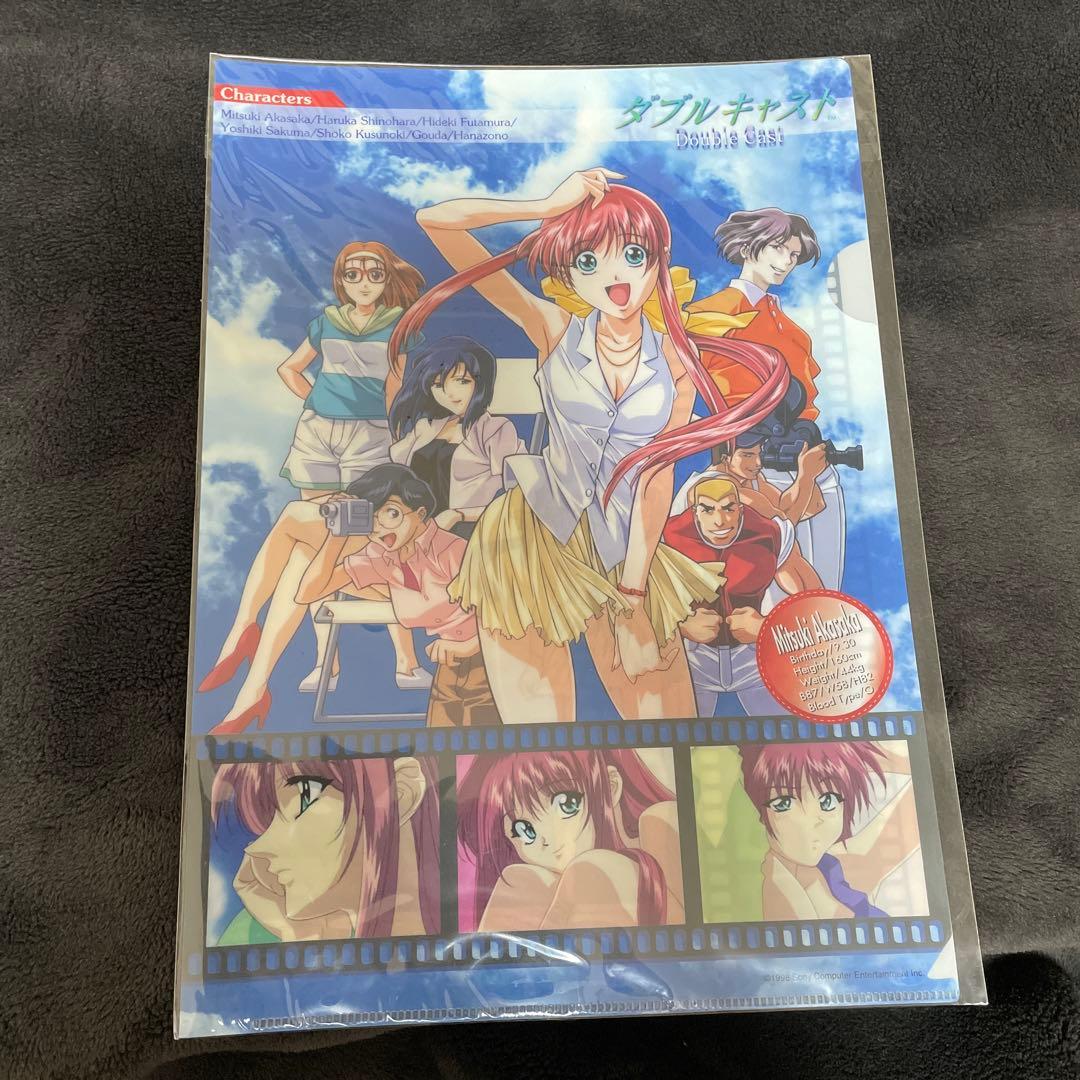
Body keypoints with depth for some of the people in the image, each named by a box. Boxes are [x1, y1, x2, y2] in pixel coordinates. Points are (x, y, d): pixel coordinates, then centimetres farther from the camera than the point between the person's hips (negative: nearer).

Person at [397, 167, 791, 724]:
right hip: (533, 538, -2)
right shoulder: (554, 329, -4)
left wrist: (632, 587, -10)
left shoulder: (677, 361, 1)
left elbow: (657, 475, -5)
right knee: (540, 720, 2)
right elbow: (435, 221, -8)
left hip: (623, 550, 2)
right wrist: (549, 206, -13)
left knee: (671, 736, 6)